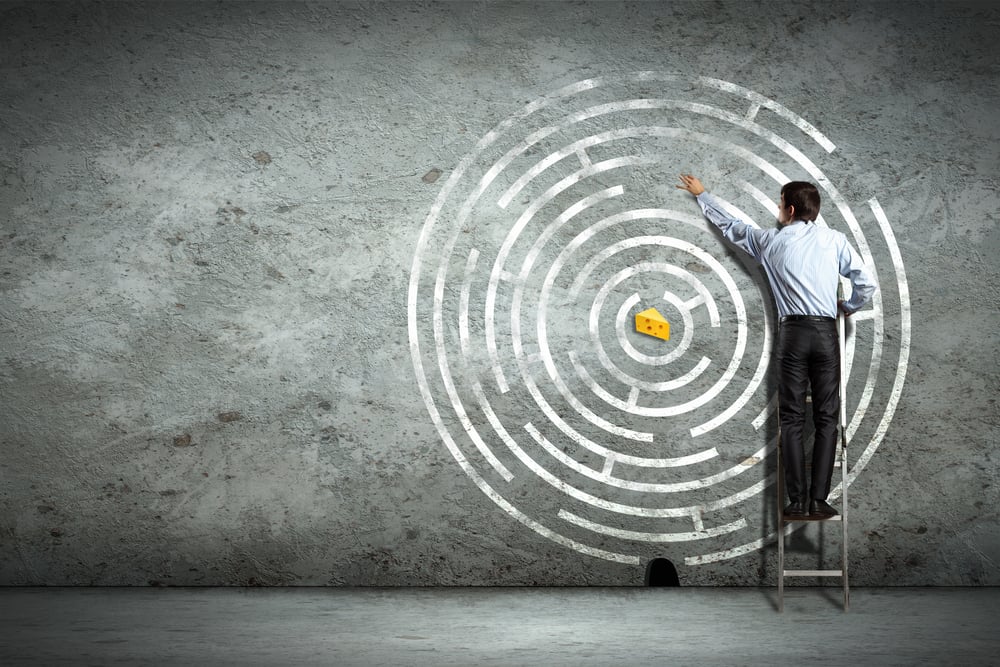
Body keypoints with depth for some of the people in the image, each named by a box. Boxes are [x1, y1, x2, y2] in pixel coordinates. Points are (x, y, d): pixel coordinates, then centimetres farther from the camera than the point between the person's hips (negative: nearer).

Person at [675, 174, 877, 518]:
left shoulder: (772, 241, 7)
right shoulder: (834, 239, 5)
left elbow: (730, 226, 22)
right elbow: (866, 284, 1)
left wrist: (702, 195, 37)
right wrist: (848, 307, 22)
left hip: (792, 333, 0)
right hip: (825, 333, 0)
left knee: (792, 420, 3)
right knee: (826, 419, 3)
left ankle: (797, 500, -1)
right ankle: (819, 500, -3)